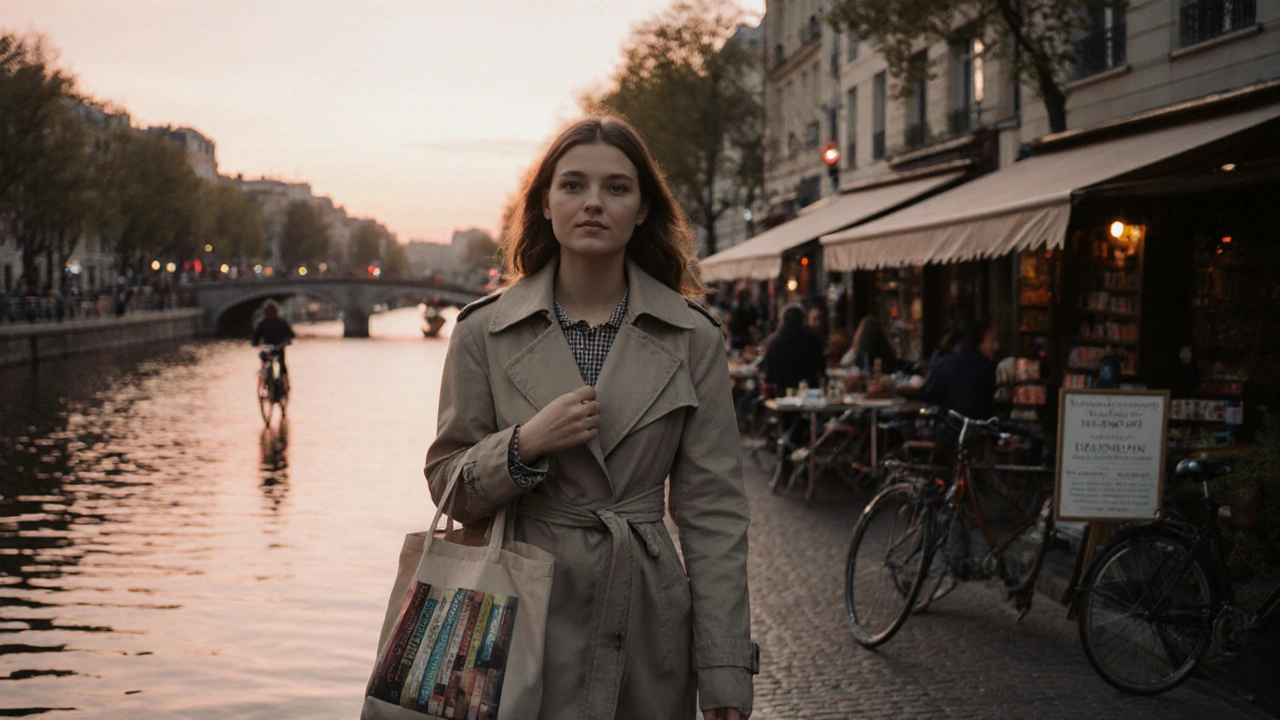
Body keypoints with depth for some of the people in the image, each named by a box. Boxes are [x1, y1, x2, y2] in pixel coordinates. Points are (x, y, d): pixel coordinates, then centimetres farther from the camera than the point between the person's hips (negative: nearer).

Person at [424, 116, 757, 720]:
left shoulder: (692, 337, 0)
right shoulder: (485, 331, 0)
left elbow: (713, 512, -1)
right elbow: (447, 484, 5)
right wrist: (524, 446, -16)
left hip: (649, 623, 1)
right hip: (525, 625, 0)